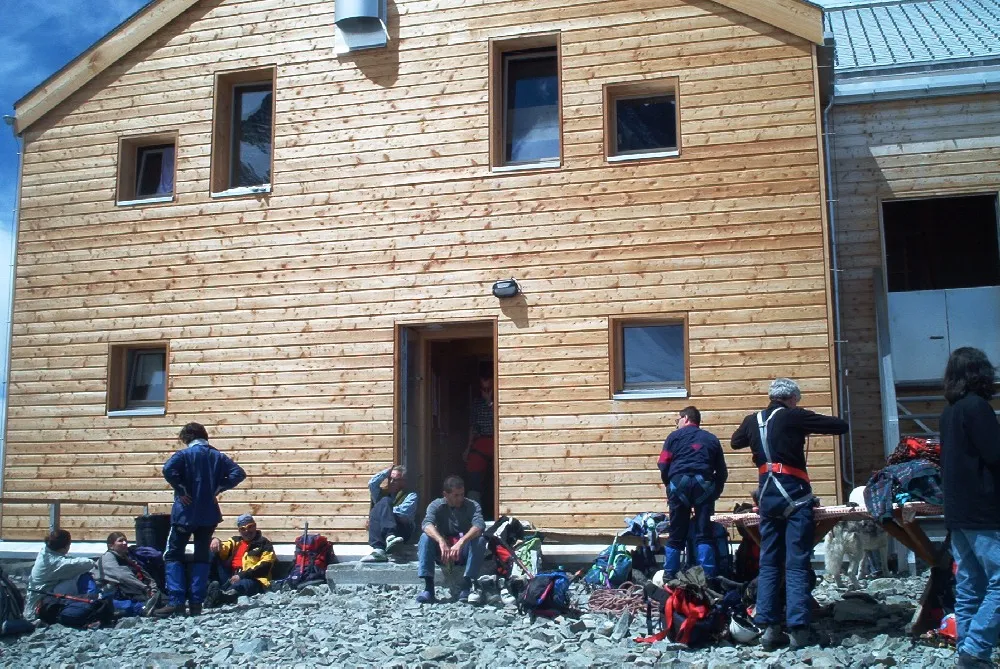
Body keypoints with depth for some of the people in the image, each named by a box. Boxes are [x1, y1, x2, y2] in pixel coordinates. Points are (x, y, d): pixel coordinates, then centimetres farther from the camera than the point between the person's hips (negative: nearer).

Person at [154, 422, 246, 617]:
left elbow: (168, 470, -25)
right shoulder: (217, 456, 8)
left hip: (185, 513, -4)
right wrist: (218, 488, 2)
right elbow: (239, 473, 1)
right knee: (202, 557, 10)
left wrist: (180, 490, -14)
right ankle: (196, 603, 5)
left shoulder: (184, 454, -5)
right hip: (209, 514, 4)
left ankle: (177, 601, -5)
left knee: (173, 555, 6)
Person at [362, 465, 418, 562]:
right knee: (384, 501, -25)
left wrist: (384, 510, -2)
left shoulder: (410, 495, 17)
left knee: (384, 502, -23)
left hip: (402, 530, -3)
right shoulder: (383, 493, 29)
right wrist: (388, 471, 16)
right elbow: (372, 483, 9)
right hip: (382, 532, 3)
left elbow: (404, 511, -3)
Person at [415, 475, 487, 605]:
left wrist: (461, 542, -45)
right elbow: (427, 524, -26)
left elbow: (479, 525, -27)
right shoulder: (436, 505, -5)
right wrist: (441, 542, -46)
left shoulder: (472, 505, -7)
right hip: (443, 551, 1)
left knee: (480, 539, -30)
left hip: (465, 552, -1)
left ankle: (467, 587, -34)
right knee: (425, 537, -26)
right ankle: (428, 587, -33)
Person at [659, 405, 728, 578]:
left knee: (676, 535, 6)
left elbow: (663, 465, 6)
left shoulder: (675, 436, 15)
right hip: (703, 483, 1)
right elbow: (722, 472, 18)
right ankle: (707, 576, -4)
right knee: (704, 534, 4)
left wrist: (669, 486, 20)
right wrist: (715, 493, 26)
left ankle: (669, 576, 8)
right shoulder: (712, 439, 22)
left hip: (679, 482, -1)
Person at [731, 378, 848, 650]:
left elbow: (735, 441, 30)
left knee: (768, 563, 9)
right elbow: (841, 426, -4)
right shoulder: (794, 416, -5)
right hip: (793, 494, -5)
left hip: (767, 494, 5)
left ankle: (769, 628, 6)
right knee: (797, 564, -3)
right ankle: (798, 629, -6)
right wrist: (812, 422, 14)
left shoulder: (753, 421, 10)